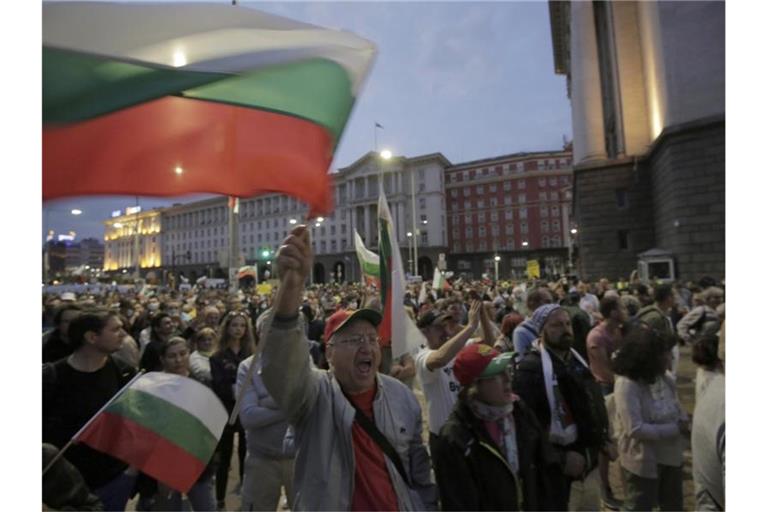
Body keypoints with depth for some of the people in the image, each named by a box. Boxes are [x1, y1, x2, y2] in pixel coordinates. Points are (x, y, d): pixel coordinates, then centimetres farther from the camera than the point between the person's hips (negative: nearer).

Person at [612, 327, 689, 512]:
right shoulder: (626, 385, -28)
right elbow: (635, 429, -30)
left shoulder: (666, 380, -4)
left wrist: (683, 423, -14)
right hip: (642, 461, -7)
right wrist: (675, 429, -21)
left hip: (671, 456, 7)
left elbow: (678, 410, 9)